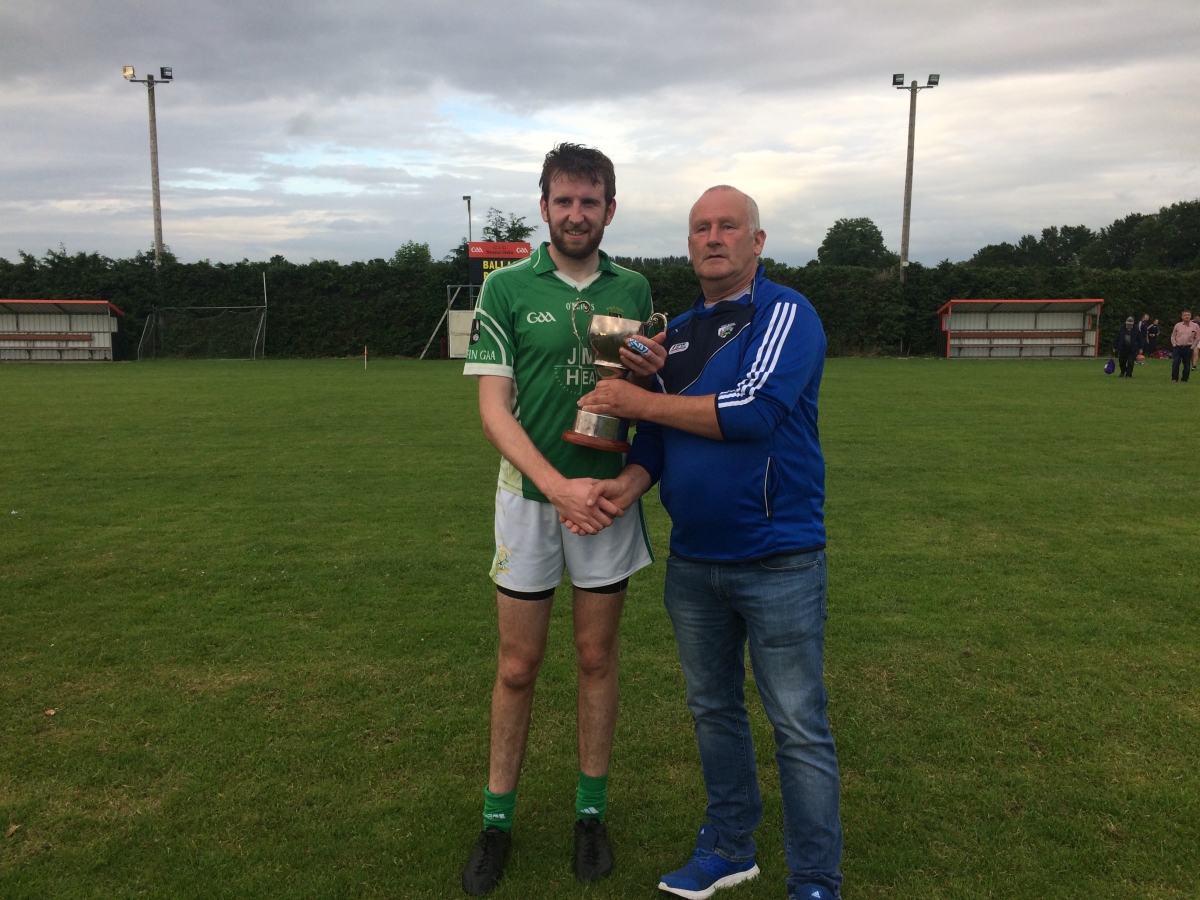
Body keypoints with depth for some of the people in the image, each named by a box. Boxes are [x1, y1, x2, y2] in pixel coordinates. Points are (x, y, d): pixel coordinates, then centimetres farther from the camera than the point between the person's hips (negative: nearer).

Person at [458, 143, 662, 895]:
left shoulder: (634, 290, 4)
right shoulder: (506, 288, -5)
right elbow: (493, 408, -10)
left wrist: (650, 373, -11)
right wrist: (558, 486, -22)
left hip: (608, 497, 2)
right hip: (530, 496, -2)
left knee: (598, 659, 12)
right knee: (519, 667, 7)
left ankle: (592, 811, 29)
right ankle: (498, 820, 25)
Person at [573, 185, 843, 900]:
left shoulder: (786, 313, -8)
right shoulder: (677, 333, 13)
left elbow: (753, 410, -22)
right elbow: (657, 435, 12)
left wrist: (641, 402, -16)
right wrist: (631, 483, -10)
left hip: (777, 561, -6)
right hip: (692, 562, 7)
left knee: (800, 727, 3)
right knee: (713, 709, 18)